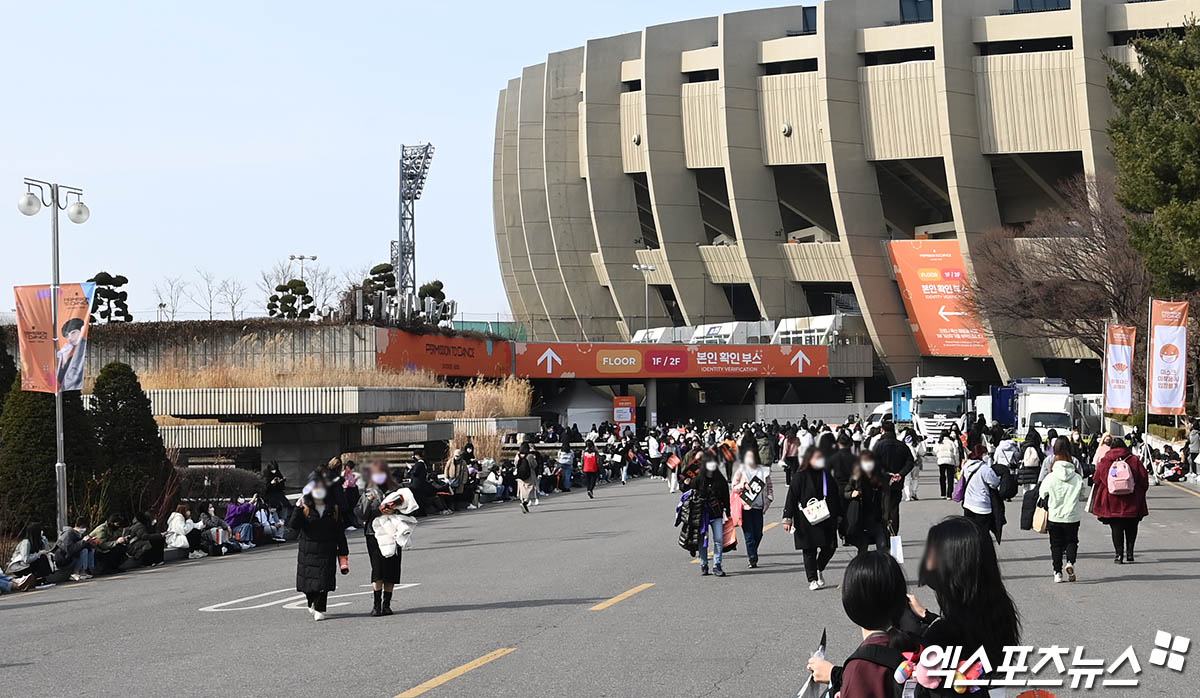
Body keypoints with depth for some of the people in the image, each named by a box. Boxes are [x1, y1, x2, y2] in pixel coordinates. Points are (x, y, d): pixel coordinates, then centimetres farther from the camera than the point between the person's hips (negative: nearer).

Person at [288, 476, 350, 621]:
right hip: (307, 550, 0)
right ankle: (312, 603, 32)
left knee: (323, 581, -8)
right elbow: (293, 526, -11)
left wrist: (343, 552, 7)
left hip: (327, 551, 0)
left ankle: (319, 609, -1)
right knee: (308, 580, 6)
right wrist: (298, 509, -23)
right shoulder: (305, 507, 1)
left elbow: (340, 532, 9)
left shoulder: (333, 508, 7)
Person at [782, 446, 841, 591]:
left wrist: (838, 516, 16)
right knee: (810, 550, 0)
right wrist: (787, 519, -11)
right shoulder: (800, 477, -5)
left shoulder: (827, 476, 8)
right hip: (807, 521, -4)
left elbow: (836, 497, 16)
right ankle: (812, 579, 10)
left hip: (826, 519, 4)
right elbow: (791, 498, -7)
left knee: (829, 548, 3)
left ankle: (820, 569, 30)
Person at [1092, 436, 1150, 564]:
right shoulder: (1134, 460, -2)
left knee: (1116, 528, 6)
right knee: (1131, 528, 15)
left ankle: (1119, 554, -1)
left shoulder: (1104, 463, -1)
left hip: (1111, 503, 0)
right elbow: (1144, 480, 1)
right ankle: (1129, 552, 10)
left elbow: (1096, 482, 5)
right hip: (1132, 504, 0)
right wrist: (1140, 495, 15)